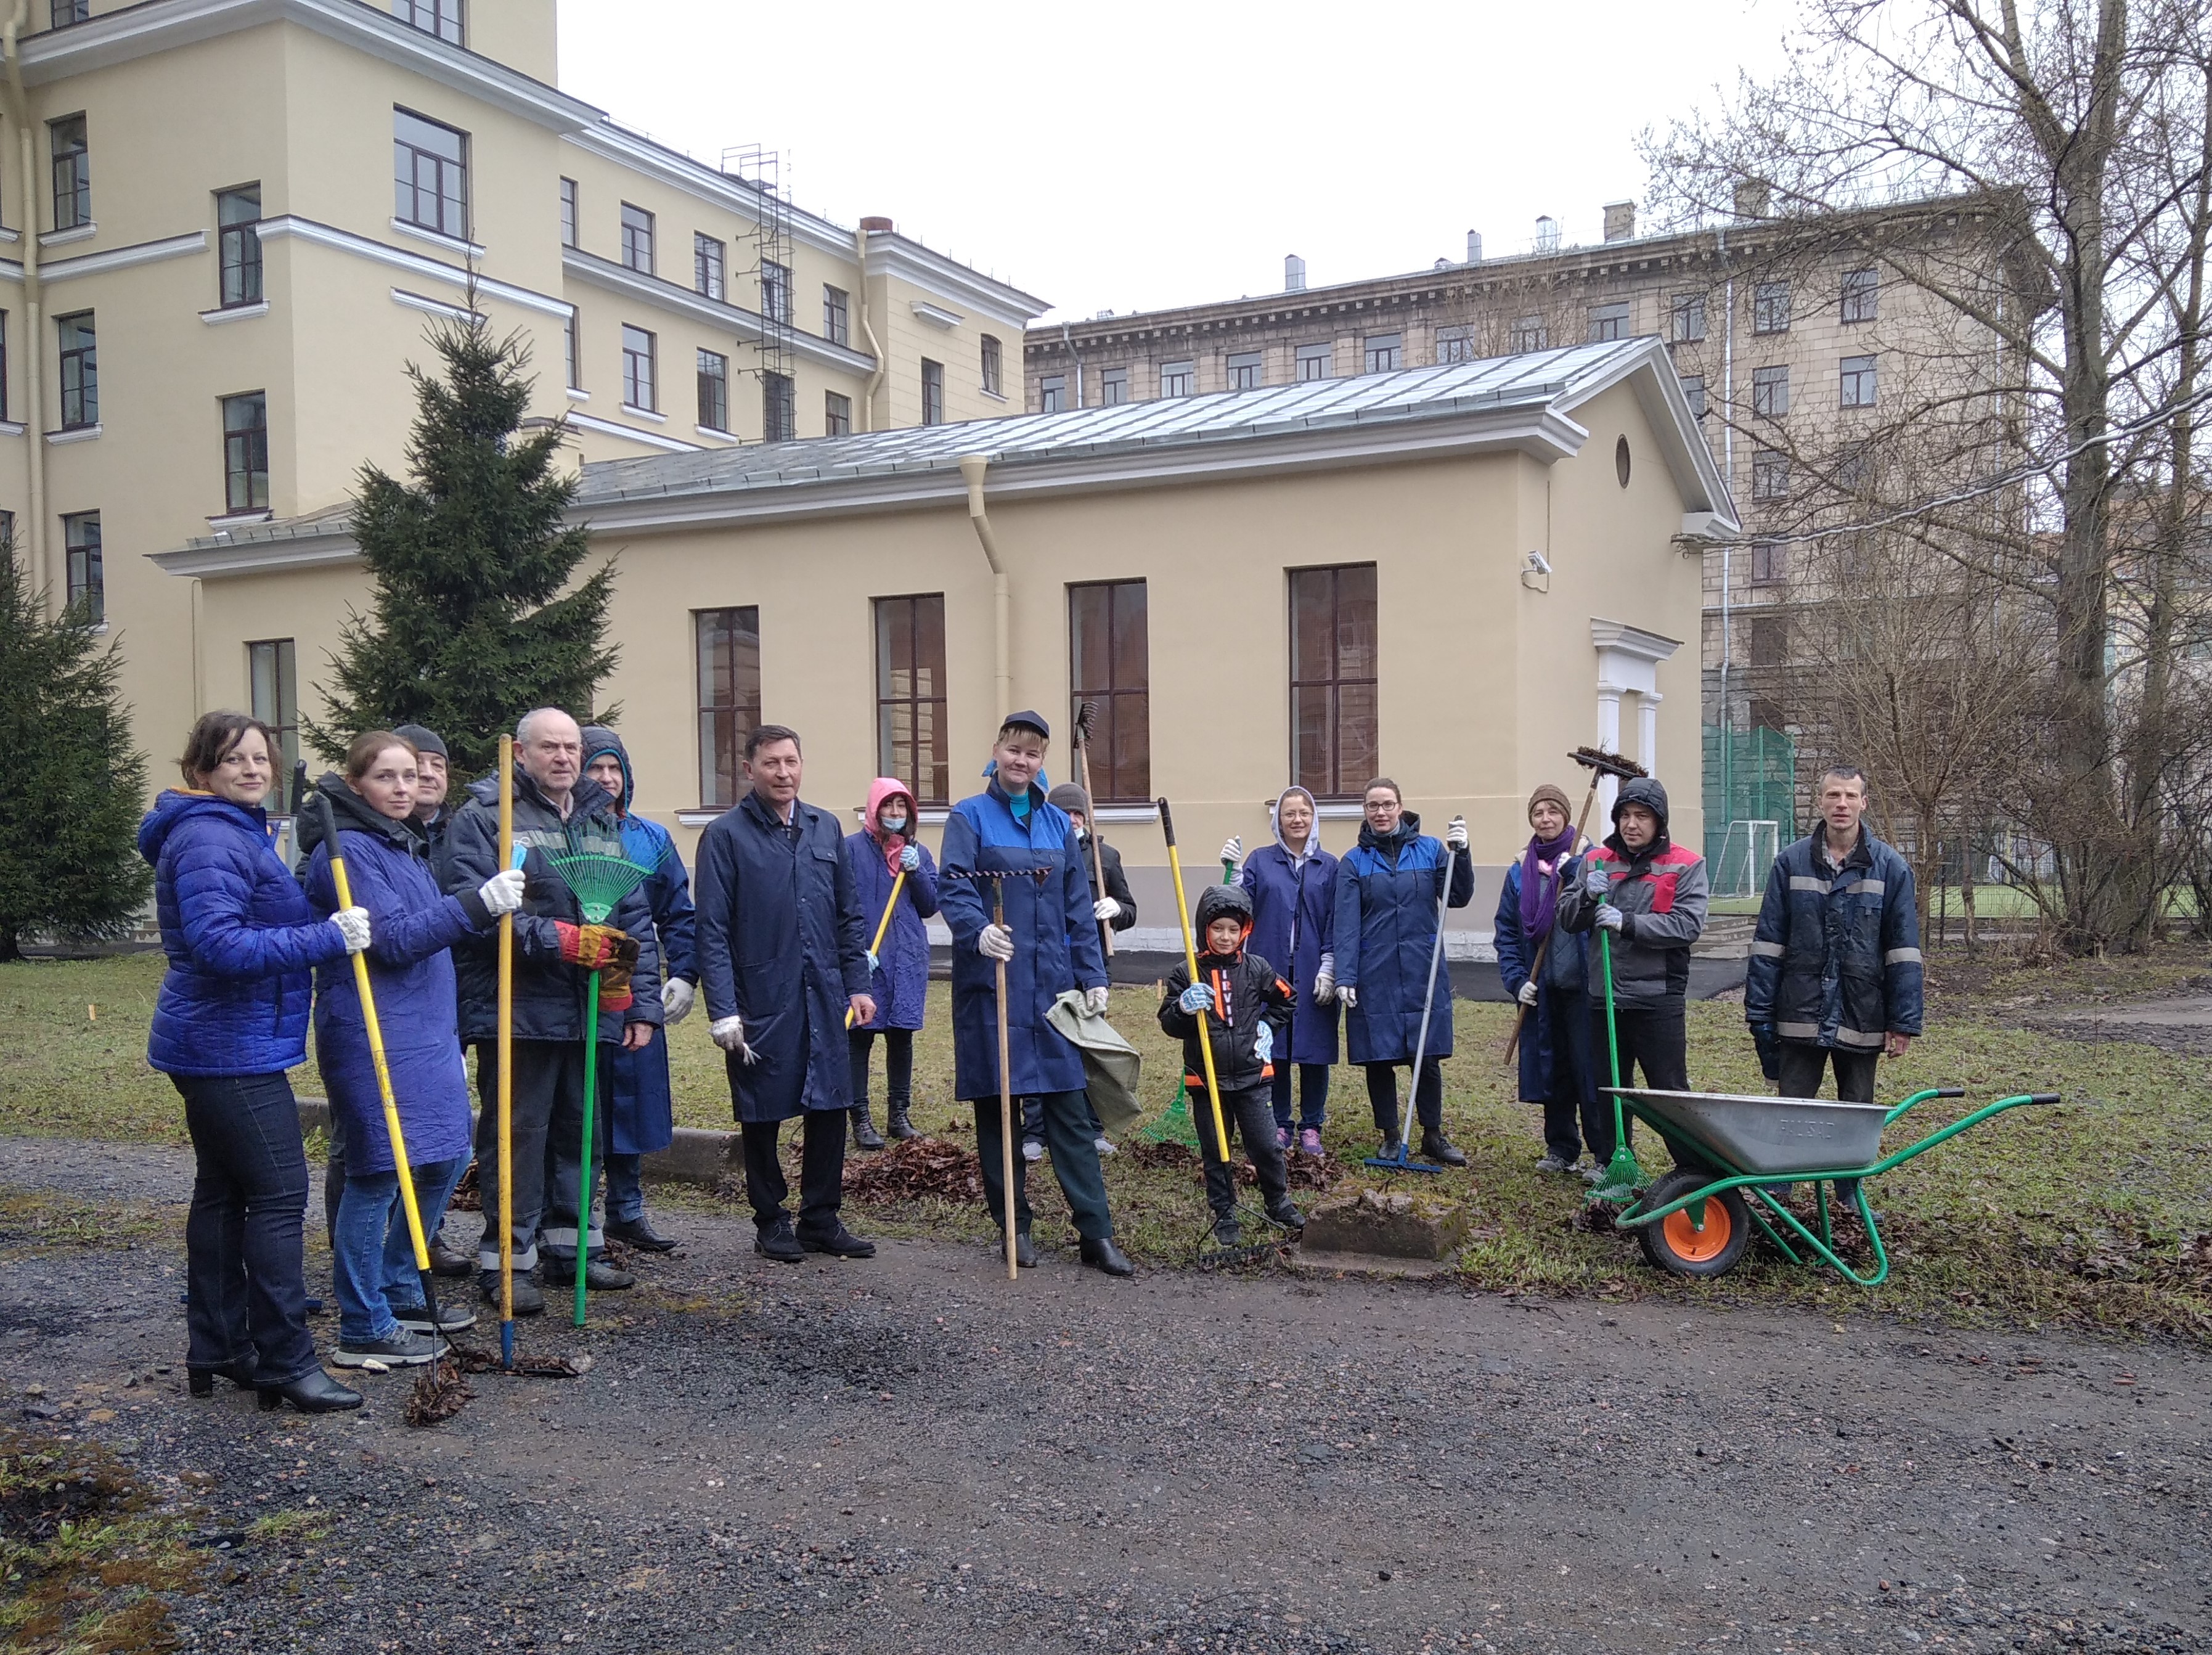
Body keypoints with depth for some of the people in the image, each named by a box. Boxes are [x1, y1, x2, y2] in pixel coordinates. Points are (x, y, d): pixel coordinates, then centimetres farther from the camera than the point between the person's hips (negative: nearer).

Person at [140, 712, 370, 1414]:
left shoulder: (238, 832, 17)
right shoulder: (209, 840, -17)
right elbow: (219, 945, -28)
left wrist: (328, 929, 13)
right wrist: (328, 938, -28)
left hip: (215, 1046, 11)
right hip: (231, 1050, -11)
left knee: (223, 1191, 15)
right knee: (279, 1195, -9)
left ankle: (216, 1350, 24)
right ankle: (285, 1362, -4)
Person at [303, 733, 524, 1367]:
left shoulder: (406, 844, 17)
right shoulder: (348, 850, -12)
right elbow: (394, 939, -21)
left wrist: (450, 1035, 24)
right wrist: (478, 904, -29)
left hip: (427, 1032, 10)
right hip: (373, 1036, -9)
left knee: (445, 1159, 14)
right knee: (378, 1173, -4)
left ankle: (400, 1294, 29)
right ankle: (364, 1331, 6)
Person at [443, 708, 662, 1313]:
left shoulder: (603, 821, 15)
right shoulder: (483, 818, -5)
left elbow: (635, 918, 15)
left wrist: (643, 1002, 9)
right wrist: (563, 941, -21)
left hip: (590, 1010, 6)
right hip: (516, 1008, -6)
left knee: (580, 1132, 15)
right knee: (517, 1135, -1)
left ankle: (572, 1246, 27)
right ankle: (506, 1259, 9)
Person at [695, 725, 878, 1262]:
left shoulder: (825, 828, 10)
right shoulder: (726, 835, -5)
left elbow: (849, 916, 15)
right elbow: (713, 931, -8)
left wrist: (858, 985, 9)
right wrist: (723, 1011, -14)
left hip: (824, 998, 4)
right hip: (760, 1004, -4)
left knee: (830, 1108, 8)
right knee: (762, 1115, 7)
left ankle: (822, 1219, 21)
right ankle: (771, 1222, 22)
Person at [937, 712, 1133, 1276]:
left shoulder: (1058, 823, 13)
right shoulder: (970, 816, 1)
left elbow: (1078, 907, 12)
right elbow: (954, 887, -13)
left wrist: (1093, 976, 5)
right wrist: (978, 930, -33)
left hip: (1052, 982, 3)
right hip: (991, 981, -3)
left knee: (1069, 1108, 1)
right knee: (995, 1104, 3)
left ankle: (1097, 1234, 2)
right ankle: (1014, 1226, 15)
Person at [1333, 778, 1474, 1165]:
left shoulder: (1430, 850, 5)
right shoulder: (1354, 862, 2)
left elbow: (1459, 898, -1)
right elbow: (1347, 924, -4)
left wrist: (1460, 854, -14)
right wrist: (1345, 977, -11)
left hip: (1423, 972, 0)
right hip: (1375, 976, 0)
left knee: (1428, 1058, 6)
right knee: (1379, 1059, 6)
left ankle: (1433, 1136, 21)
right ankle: (1390, 1137, 20)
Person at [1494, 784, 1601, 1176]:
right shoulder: (1520, 873, 10)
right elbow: (1506, 933, 10)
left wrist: (1574, 872, -24)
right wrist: (1516, 979, 0)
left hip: (1583, 985, -4)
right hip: (1542, 989, 4)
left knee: (1590, 1068, -4)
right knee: (1552, 1069, 11)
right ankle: (1561, 1150, 22)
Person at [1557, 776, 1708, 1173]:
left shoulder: (1686, 865, -2)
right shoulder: (1597, 861, 10)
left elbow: (1687, 925, -15)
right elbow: (1567, 918, 9)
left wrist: (1627, 924, -23)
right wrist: (1587, 895, -12)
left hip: (1658, 998, -4)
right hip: (1605, 995, 4)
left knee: (1669, 1089, -1)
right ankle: (1609, 1160, 25)